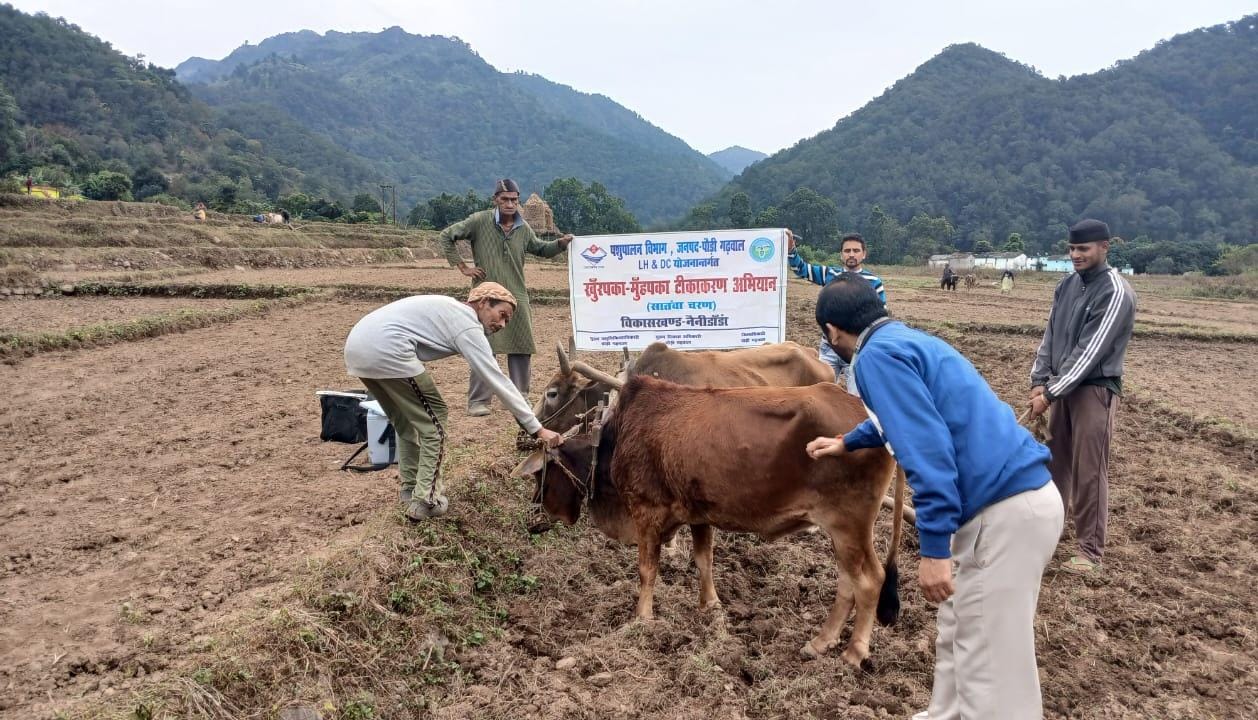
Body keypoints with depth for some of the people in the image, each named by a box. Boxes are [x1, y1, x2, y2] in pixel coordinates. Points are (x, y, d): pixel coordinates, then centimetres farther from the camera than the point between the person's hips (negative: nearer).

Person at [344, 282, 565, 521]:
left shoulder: (451, 310, 25)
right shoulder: (468, 325, -2)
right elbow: (497, 381, -6)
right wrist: (537, 429, -5)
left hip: (356, 346, 10)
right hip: (386, 350, -9)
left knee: (406, 421, 23)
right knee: (434, 419, 4)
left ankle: (410, 489, 33)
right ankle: (425, 501, 5)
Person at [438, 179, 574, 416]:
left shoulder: (523, 228, 9)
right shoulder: (479, 221, -6)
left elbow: (540, 249, 23)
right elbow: (446, 236, -1)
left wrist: (561, 243, 5)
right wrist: (462, 266, -4)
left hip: (517, 297, 5)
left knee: (522, 348, 7)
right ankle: (478, 401, 4)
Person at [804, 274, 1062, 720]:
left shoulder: (877, 354, -11)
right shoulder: (907, 340, 20)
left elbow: (927, 448, -22)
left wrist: (934, 547, -21)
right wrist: (847, 442, 53)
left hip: (1005, 509, -10)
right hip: (1020, 495, 10)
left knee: (989, 663, 0)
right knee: (960, 633, 23)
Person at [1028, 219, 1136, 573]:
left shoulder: (1115, 292, -16)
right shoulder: (1067, 284, 8)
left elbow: (1090, 352, -20)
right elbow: (1051, 335, 10)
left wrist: (1050, 393, -20)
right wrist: (1040, 380, -1)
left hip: (1096, 389, -7)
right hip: (1065, 386, 7)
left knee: (1089, 471, -3)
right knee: (1056, 460, 15)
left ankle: (1091, 550, 7)